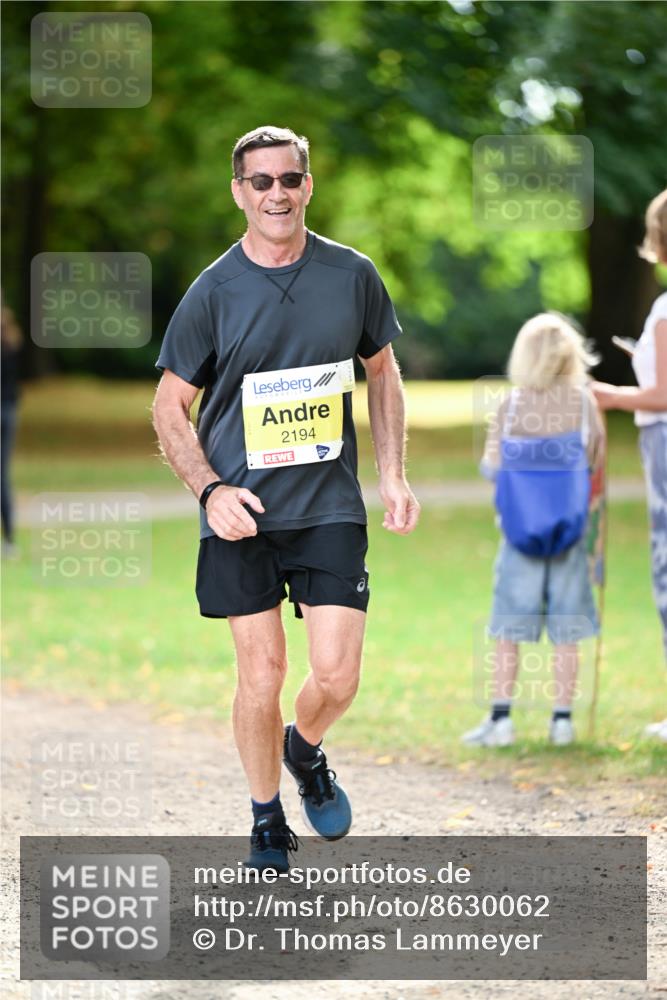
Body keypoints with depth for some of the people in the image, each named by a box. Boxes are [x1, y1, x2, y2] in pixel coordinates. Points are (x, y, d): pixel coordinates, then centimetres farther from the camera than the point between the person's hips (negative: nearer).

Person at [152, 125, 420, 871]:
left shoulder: (352, 275, 2)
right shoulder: (213, 292, -4)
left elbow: (382, 372, 17)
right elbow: (169, 409, 2)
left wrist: (393, 473, 6)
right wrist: (210, 490, -13)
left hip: (330, 508, 1)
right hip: (241, 511, -1)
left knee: (337, 675, -7)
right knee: (261, 671, -1)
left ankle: (305, 752, 28)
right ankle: (267, 822, 19)